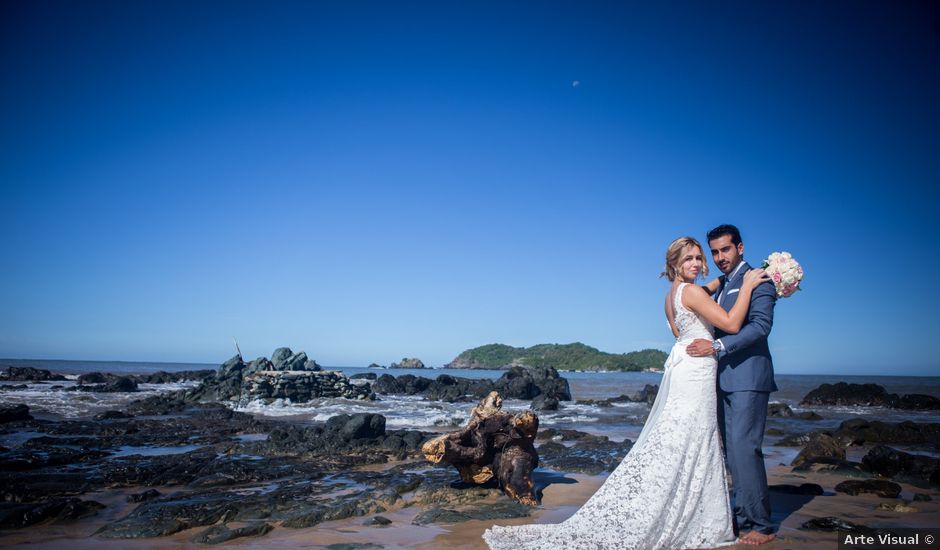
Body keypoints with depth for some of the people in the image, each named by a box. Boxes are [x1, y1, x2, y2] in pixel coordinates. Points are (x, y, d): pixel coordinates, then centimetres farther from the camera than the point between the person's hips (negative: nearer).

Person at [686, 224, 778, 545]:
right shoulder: (720, 285, 19)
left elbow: (760, 325, -17)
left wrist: (716, 347, -21)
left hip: (748, 377, -8)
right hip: (724, 379, 8)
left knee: (744, 446, -11)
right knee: (732, 449, 10)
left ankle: (760, 525, -1)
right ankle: (742, 518, 18)